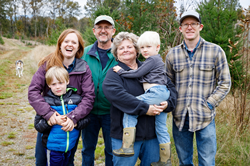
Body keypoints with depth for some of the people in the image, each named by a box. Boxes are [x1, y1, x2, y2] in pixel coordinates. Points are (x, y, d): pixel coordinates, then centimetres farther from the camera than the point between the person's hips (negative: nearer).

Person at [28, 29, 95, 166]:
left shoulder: (84, 68, -8)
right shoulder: (47, 64, -8)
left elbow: (89, 97, -14)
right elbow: (33, 91, -13)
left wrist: (73, 117, -29)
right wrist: (47, 113, -27)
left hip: (72, 123, 0)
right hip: (48, 121, 1)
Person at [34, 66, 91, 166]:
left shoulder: (76, 99, -2)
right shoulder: (45, 101, -7)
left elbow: (85, 119, 1)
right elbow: (37, 125, -8)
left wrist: (75, 123, -18)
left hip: (70, 146, 2)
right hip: (53, 147, -2)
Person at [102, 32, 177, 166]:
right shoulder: (114, 73, -3)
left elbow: (170, 86, 10)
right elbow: (115, 93, -23)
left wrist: (168, 103, -13)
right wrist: (145, 108, -27)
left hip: (152, 134, 4)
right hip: (125, 134, -4)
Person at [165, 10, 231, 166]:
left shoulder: (215, 51, -1)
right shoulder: (172, 54, 6)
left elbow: (225, 83, 1)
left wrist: (209, 104, -7)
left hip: (205, 117, -2)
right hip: (180, 117, 2)